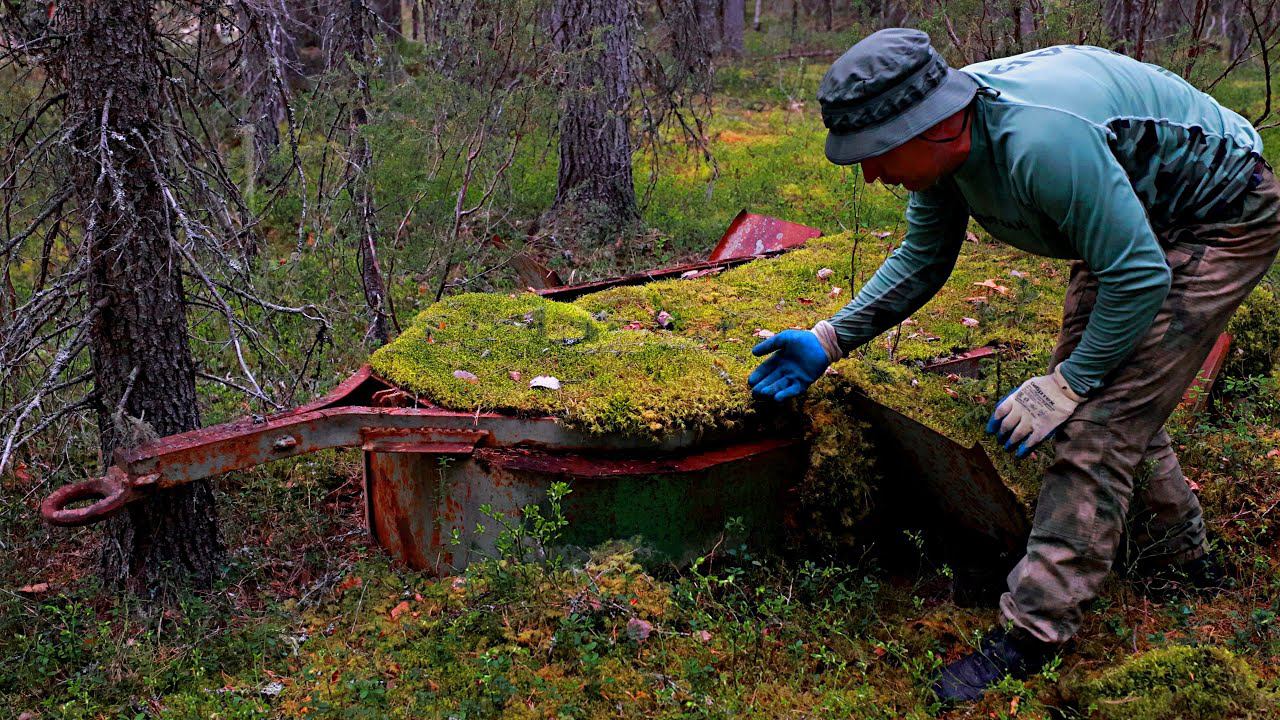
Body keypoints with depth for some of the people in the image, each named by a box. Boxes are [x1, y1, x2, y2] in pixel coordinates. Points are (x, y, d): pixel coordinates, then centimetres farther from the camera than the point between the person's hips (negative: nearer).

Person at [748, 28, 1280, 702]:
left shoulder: (1042, 142, -40)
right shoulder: (946, 134, -11)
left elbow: (1139, 277, -31)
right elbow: (921, 260, 3)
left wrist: (1064, 387, -22)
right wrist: (829, 340, -5)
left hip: (1220, 222, -9)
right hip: (1132, 219, 9)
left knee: (1099, 422, -14)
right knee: (1106, 388, 17)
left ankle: (1029, 634, -6)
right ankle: (1182, 553, 38)